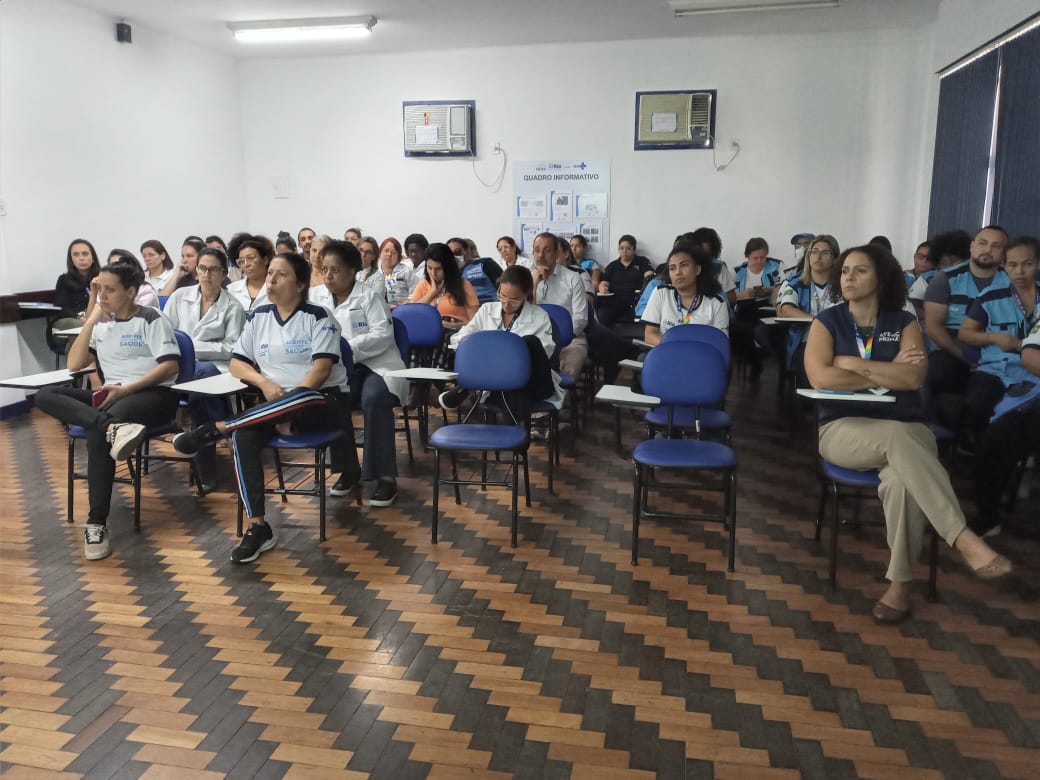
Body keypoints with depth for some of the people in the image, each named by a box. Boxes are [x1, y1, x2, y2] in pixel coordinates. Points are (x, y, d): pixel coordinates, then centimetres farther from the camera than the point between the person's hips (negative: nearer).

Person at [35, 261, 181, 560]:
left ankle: (97, 523, -32)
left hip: (153, 395, -7)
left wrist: (126, 389, -19)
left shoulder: (152, 320, -2)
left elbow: (171, 366, -13)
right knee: (45, 396, -16)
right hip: (111, 396, 7)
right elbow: (74, 365, 8)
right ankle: (113, 427, -43)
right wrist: (91, 321, 4)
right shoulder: (101, 324, 17)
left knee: (96, 433, -34)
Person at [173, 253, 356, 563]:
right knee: (242, 437, -28)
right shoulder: (258, 316, 12)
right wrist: (263, 381, -10)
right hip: (275, 404, 4)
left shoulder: (318, 316, -4)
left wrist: (289, 405, -23)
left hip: (323, 401, -4)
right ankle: (258, 527, -24)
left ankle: (214, 430, -28)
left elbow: (322, 369, -14)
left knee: (299, 397, -41)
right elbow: (236, 363, 11)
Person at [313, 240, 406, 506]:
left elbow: (383, 335, -12)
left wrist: (347, 347, -22)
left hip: (376, 363, -3)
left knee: (374, 399, -34)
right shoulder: (317, 296, 13)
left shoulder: (370, 295, -2)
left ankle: (386, 476, -24)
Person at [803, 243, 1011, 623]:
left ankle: (900, 582, -20)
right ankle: (965, 540, -39)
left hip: (906, 427, 2)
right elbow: (821, 377, -14)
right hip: (844, 428, -1)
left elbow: (914, 378, -10)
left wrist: (852, 364, -11)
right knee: (897, 439, -37)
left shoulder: (904, 322, 7)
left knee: (902, 480, -34)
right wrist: (889, 373, -8)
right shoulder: (827, 321, 4)